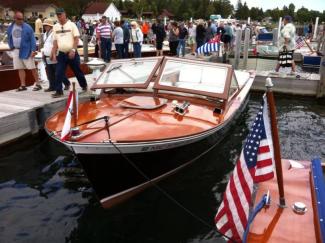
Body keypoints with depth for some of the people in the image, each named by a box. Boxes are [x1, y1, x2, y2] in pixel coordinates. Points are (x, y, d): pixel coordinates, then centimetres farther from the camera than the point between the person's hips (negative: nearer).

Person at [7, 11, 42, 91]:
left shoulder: (27, 27, -7)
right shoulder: (10, 28, 8)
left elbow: (32, 39, -9)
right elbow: (9, 38, 20)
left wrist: (33, 50, -16)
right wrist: (11, 47, 9)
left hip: (26, 50, -5)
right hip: (16, 51, 5)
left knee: (32, 68, -2)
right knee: (20, 68, 7)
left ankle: (38, 84, 5)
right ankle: (23, 85, 13)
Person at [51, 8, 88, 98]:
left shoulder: (71, 25, -2)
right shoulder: (55, 27, 8)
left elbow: (76, 39, -7)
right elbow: (55, 41, 10)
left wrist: (73, 50, -18)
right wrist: (54, 54, 4)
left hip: (72, 53, -3)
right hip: (61, 54, 3)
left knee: (77, 71, 8)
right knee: (58, 73, -3)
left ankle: (84, 86, 29)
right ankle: (59, 91, 3)